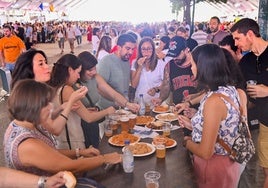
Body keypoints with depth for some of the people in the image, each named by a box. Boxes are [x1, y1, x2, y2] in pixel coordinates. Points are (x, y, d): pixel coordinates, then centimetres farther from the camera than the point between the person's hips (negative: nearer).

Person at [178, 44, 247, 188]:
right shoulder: (231, 90, -4)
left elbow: (205, 152, -26)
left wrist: (187, 141, -8)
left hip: (215, 167, -7)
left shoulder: (214, 101, -29)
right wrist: (193, 125, 8)